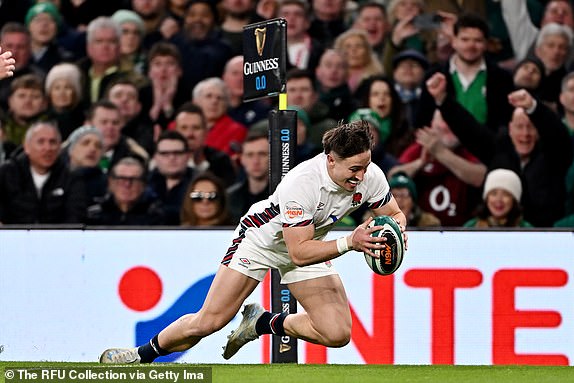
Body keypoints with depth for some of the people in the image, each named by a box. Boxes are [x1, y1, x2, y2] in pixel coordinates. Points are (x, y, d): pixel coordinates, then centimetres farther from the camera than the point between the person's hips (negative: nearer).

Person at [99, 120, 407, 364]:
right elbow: (298, 252, -36)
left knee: (338, 334, -13)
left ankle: (262, 323, 11)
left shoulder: (370, 176, -23)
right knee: (208, 322, -9)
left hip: (310, 244, 5)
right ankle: (143, 354, 17)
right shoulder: (300, 184, -38)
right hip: (264, 238, -5)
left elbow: (395, 214, -3)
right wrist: (349, 243, -45)